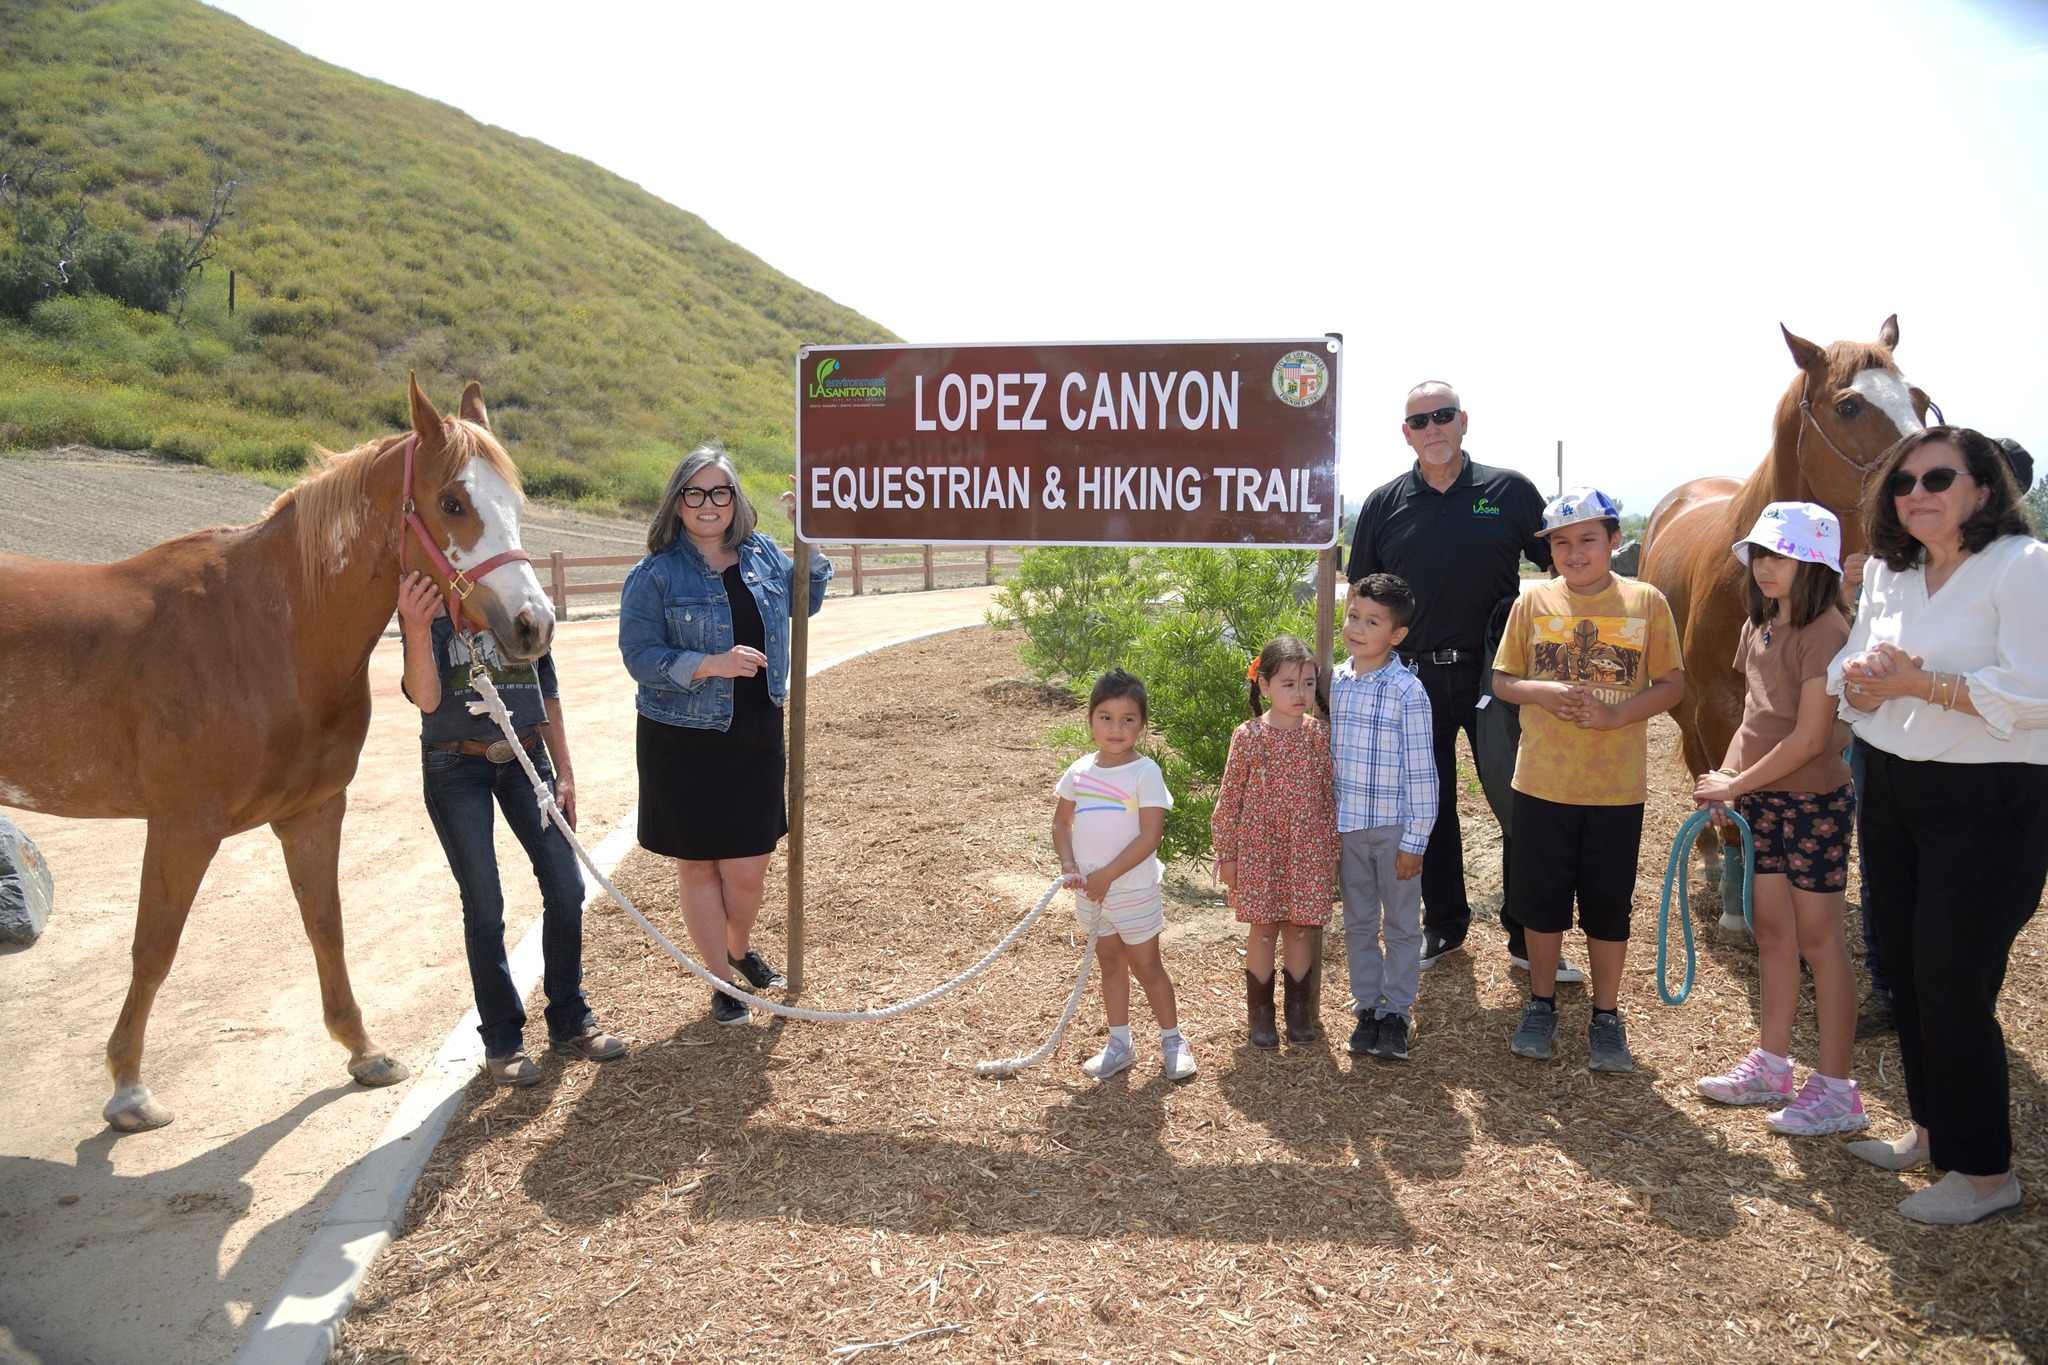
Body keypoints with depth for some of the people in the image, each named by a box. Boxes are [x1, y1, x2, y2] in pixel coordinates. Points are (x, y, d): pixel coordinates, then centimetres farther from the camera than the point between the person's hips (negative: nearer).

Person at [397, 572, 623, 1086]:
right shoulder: (427, 604, -8)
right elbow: (427, 699, -21)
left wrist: (564, 772, 10)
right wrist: (416, 629, -38)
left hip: (526, 757, 4)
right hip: (455, 768, -4)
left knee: (566, 888, 2)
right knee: (484, 905, 1)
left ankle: (569, 1022, 20)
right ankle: (502, 1039, 17)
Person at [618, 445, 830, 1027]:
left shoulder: (763, 555, 4)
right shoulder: (655, 576, -10)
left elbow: (803, 601, 20)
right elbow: (640, 656, -14)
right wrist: (712, 664, -25)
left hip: (756, 738, 4)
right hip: (683, 745, -3)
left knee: (749, 867, 10)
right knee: (699, 866, 10)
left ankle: (741, 950, 40)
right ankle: (724, 981, 27)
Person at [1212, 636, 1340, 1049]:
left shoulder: (1320, 734, -2)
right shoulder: (1248, 737, -9)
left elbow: (1331, 794, 6)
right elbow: (1229, 799, -4)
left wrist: (1333, 850, 8)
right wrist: (1225, 855, -3)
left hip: (1309, 853, 2)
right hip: (1260, 852, -2)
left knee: (1300, 930, 10)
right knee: (1263, 931, 7)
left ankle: (1298, 1008, 27)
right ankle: (1260, 1013, 21)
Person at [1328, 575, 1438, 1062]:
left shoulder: (1407, 691, -13)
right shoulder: (1336, 682, 2)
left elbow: (1421, 770, -12)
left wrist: (1415, 840, -12)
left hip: (1394, 827, -4)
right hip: (1347, 826, 5)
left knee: (1401, 926, 10)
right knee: (1358, 925, 14)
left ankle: (1395, 1013, 22)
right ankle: (1366, 1008, 27)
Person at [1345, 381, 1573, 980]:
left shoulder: (1511, 491, 1)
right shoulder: (1384, 505, 4)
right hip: (1416, 678, 1)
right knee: (1430, 807, 12)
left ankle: (1529, 939, 18)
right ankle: (1443, 925, 29)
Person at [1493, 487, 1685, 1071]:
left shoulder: (1646, 602, -2)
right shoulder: (1533, 602, 1)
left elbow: (1673, 685, -1)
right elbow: (1501, 681, 5)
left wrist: (1615, 714, -17)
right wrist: (1543, 692, -16)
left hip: (1617, 787, -1)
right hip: (1542, 782, 1)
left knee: (1609, 905, 8)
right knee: (1542, 898, 11)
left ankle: (1606, 1016, 25)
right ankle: (1541, 1004, 29)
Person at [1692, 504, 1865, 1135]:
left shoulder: (1825, 632, -18)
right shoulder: (1758, 626, 8)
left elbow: (1810, 738, -21)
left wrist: (1736, 786, -16)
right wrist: (1725, 777, 1)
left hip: (1814, 800, -8)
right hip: (1761, 800, 8)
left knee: (1818, 939, 1)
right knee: (1772, 933, 15)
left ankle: (1836, 1089, 12)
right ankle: (1771, 1065, 27)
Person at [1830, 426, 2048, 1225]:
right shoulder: (1889, 572, 9)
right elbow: (1848, 675, 10)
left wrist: (1920, 684, -23)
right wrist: (1863, 678, -12)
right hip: (1891, 790, 7)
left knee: (1953, 987, -2)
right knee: (1905, 972, 16)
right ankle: (1932, 1129, 35)